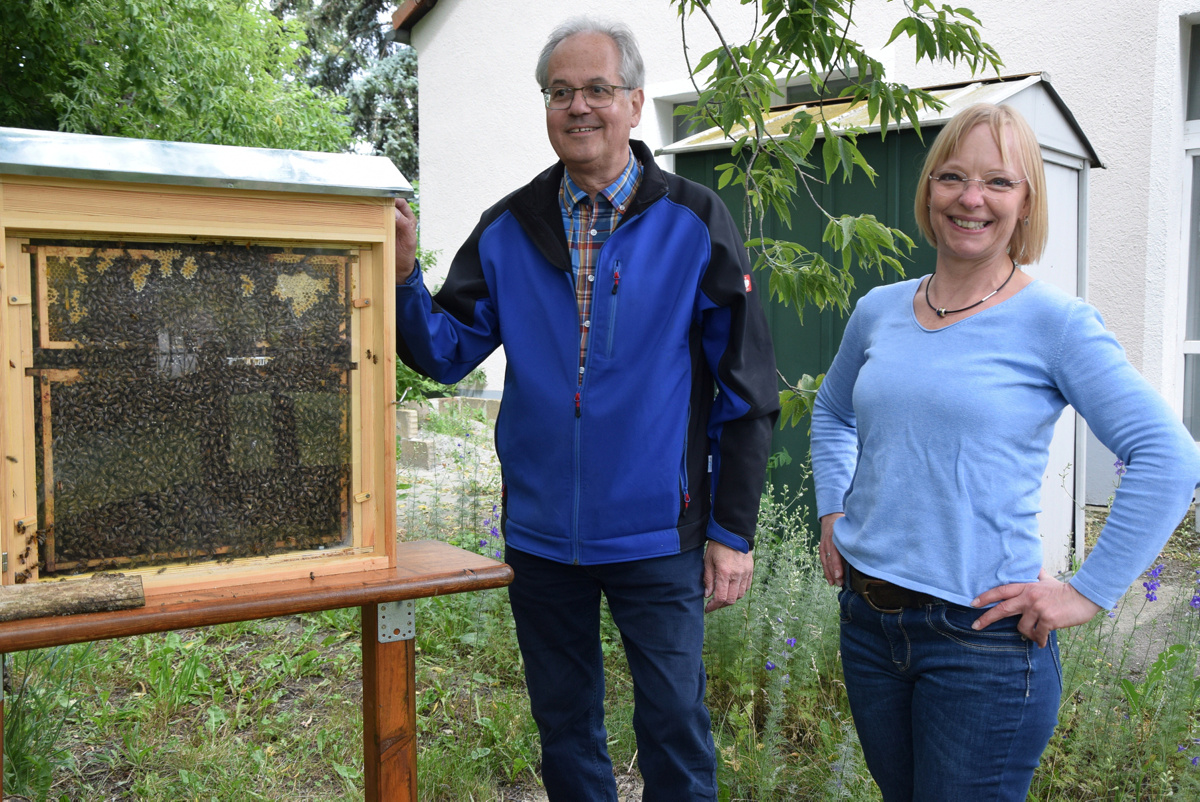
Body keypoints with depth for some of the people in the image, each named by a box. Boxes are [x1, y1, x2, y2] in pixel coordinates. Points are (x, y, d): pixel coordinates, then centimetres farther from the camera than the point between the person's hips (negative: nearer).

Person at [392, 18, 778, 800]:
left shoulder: (694, 223, -6)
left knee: (675, 727, 8)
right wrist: (403, 278, -19)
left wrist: (734, 530, -6)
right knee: (564, 728, 18)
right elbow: (447, 354, 0)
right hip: (540, 531, 3)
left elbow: (747, 389, -5)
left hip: (656, 534, -3)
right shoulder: (508, 229, 3)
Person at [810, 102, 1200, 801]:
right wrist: (832, 514, 12)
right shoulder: (878, 311, 5)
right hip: (867, 620, 5)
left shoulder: (1054, 322, -10)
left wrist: (1088, 593, -14)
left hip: (984, 638, -5)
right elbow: (833, 412, 23)